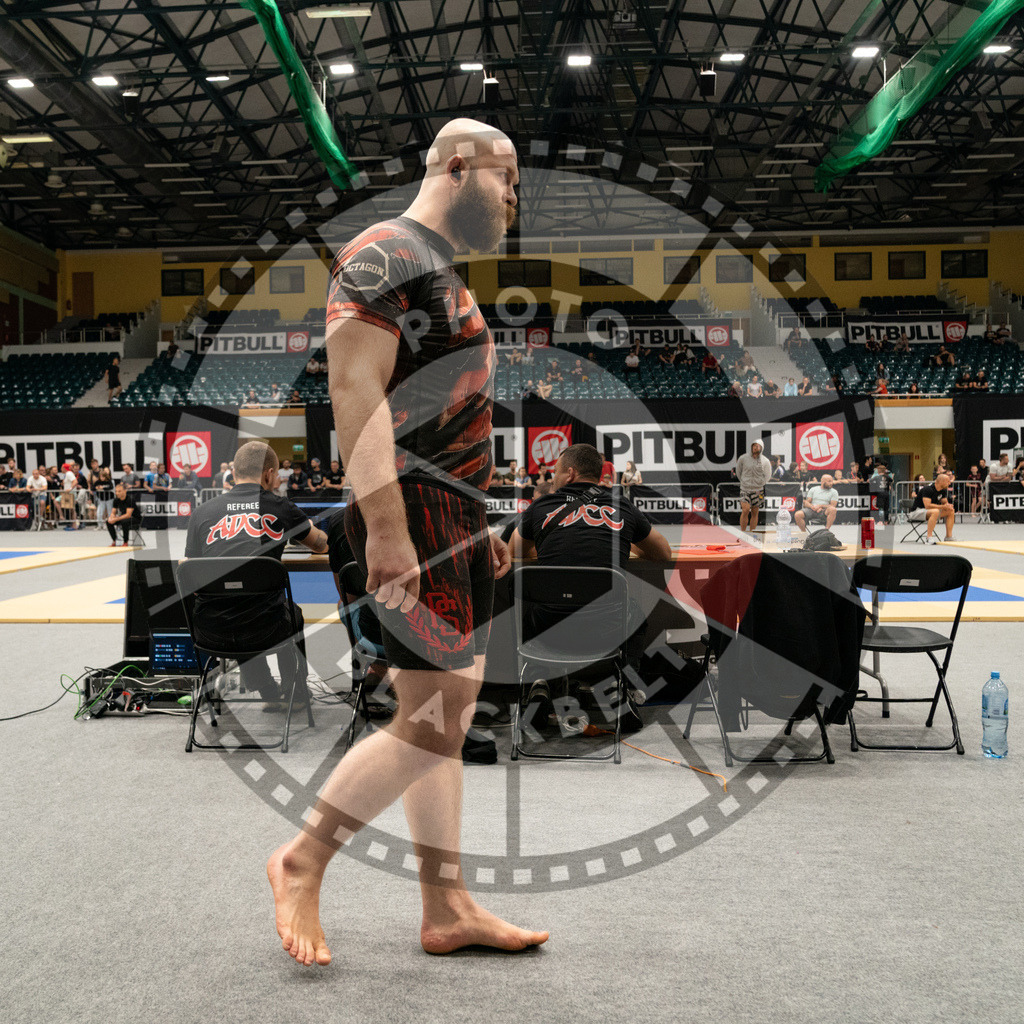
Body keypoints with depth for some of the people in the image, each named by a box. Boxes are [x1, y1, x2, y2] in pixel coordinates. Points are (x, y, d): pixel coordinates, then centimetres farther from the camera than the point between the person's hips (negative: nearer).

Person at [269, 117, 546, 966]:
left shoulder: (444, 271, 23)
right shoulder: (386, 254, -8)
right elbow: (356, 392, -19)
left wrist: (481, 525, 24)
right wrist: (386, 527, -26)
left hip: (455, 517, 10)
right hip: (413, 514, -10)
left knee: (449, 717, 9)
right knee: (435, 716, -10)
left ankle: (448, 910, 18)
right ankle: (304, 860, 8)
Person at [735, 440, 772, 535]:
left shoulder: (765, 461, -2)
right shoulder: (743, 458, -4)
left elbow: (767, 476, 10)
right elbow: (738, 471, 12)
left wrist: (760, 484, 3)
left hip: (757, 490, 2)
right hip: (745, 489, -2)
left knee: (755, 513, 7)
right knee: (745, 510, -16)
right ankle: (742, 533, -6)